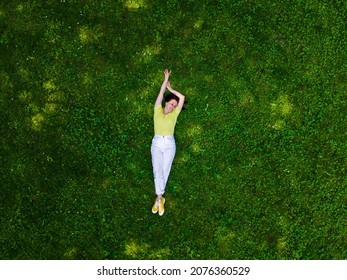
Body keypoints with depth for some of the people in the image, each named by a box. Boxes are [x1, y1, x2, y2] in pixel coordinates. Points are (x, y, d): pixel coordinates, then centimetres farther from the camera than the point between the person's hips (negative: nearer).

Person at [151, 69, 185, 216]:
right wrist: (165, 80, 0)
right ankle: (160, 198, -13)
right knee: (157, 170, -12)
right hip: (157, 143, -1)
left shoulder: (174, 114, 7)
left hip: (169, 144, 1)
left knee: (165, 171, -2)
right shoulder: (157, 110, 6)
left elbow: (182, 97, 2)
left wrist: (171, 88, 9)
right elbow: (161, 94, 0)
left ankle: (158, 197, 6)